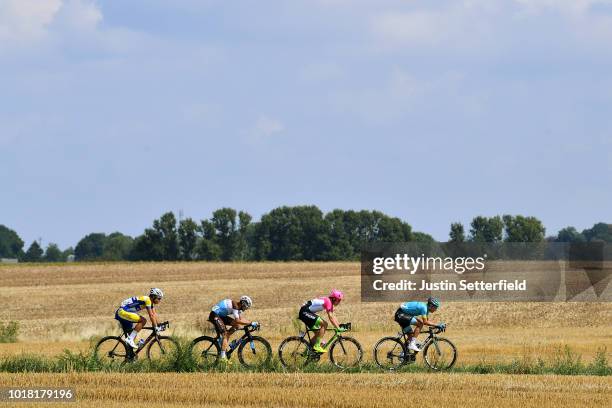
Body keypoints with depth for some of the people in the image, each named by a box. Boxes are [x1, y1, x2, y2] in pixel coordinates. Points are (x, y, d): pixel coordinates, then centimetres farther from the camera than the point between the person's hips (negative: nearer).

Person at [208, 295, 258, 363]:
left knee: (237, 325, 3)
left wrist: (250, 323, -6)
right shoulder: (235, 306, -23)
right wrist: (251, 323, -29)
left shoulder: (238, 306, 8)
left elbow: (241, 319, 8)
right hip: (215, 316, -10)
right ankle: (223, 358, -22)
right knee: (224, 334, -17)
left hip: (221, 316, 10)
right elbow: (237, 320, -30)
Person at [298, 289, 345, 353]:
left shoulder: (330, 303, 12)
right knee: (324, 324, -18)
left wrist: (340, 325, 11)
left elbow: (333, 316, 18)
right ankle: (317, 346, -15)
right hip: (305, 312, -10)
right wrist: (338, 328, -19)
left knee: (318, 333, 9)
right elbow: (331, 318, -21)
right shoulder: (328, 302, -18)